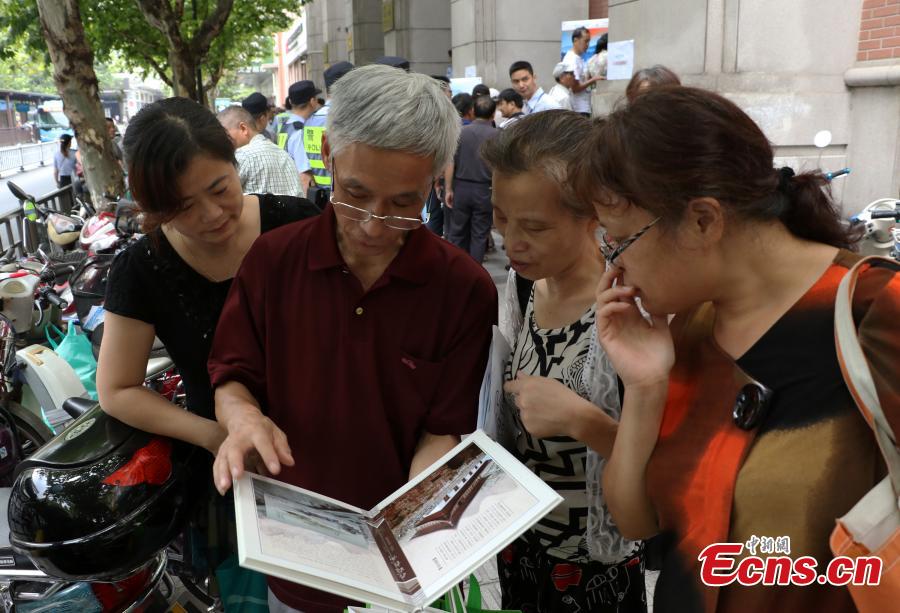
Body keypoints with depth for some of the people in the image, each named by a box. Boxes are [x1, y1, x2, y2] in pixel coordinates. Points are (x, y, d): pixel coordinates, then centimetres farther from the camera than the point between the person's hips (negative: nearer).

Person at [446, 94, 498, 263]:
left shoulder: (461, 132, -3)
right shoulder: (497, 135, -6)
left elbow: (450, 163, -5)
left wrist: (449, 189, 2)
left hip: (461, 188, 1)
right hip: (485, 190, -1)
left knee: (457, 232, 13)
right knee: (479, 235, 8)